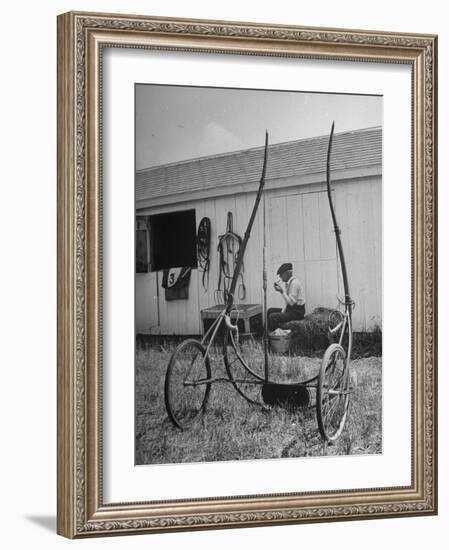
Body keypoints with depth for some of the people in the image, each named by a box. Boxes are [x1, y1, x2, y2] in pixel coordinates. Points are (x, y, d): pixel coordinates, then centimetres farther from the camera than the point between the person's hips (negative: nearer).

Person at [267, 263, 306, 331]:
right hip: (290, 309, 10)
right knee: (270, 310, 16)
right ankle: (270, 332, 13)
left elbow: (291, 302, -23)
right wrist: (282, 312, 3)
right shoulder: (288, 283, 9)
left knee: (273, 317, -23)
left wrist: (282, 291, -24)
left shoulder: (294, 283, -19)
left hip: (297, 312, -10)